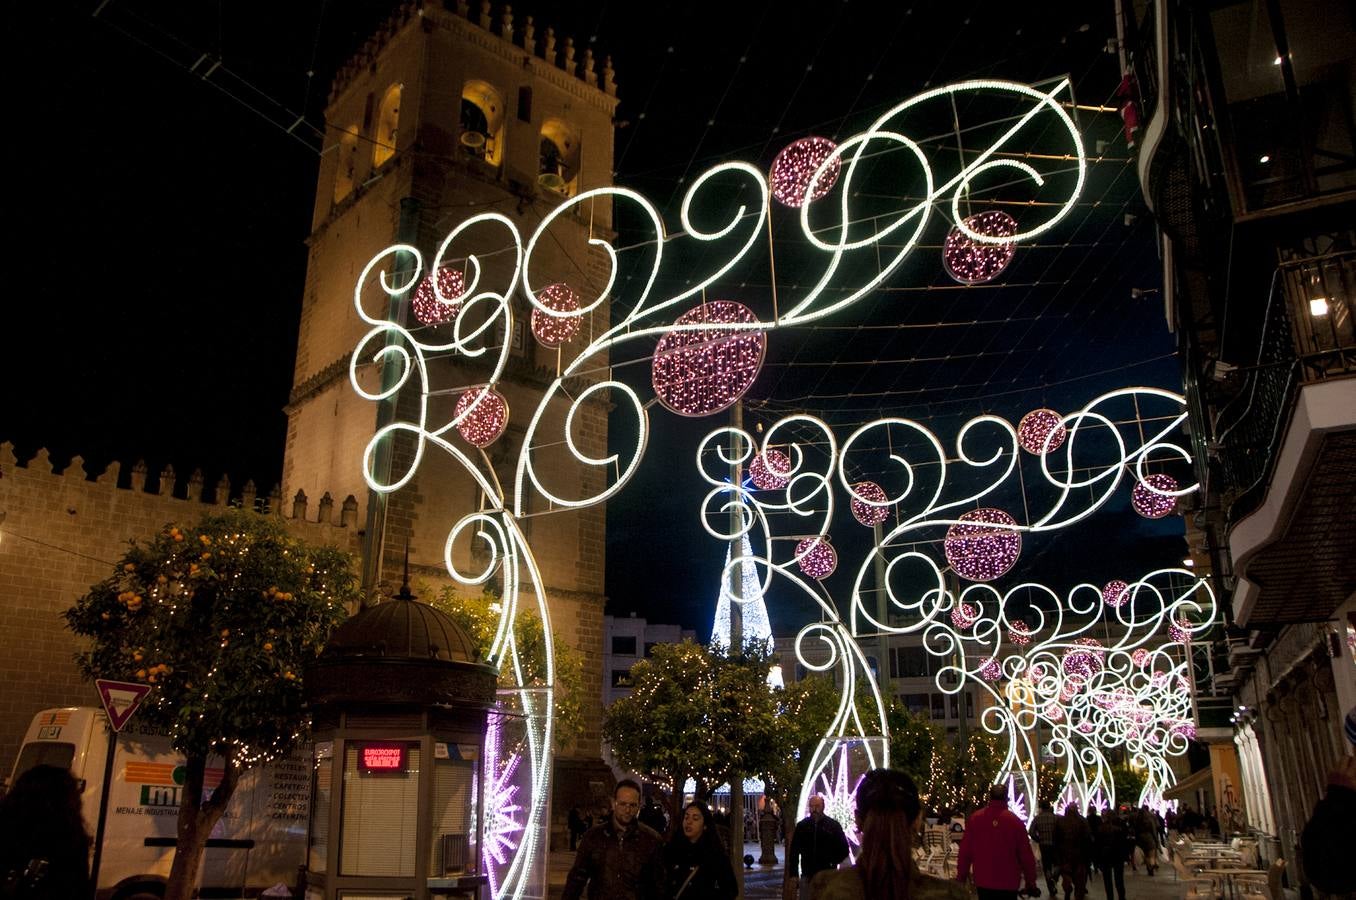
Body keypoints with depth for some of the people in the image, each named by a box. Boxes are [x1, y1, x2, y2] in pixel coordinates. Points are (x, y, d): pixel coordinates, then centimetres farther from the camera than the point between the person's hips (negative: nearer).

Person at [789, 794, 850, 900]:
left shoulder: (833, 825, -1)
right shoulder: (802, 826, 3)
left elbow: (844, 850, 5)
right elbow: (794, 852, 6)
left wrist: (832, 862, -6)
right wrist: (793, 874, 0)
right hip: (807, 876, 1)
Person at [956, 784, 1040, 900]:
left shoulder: (975, 818, -5)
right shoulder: (1015, 821, -9)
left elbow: (965, 851, -1)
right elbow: (1026, 855, -6)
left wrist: (961, 876, 11)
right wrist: (1031, 883, 5)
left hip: (983, 882, 2)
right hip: (1008, 883, -2)